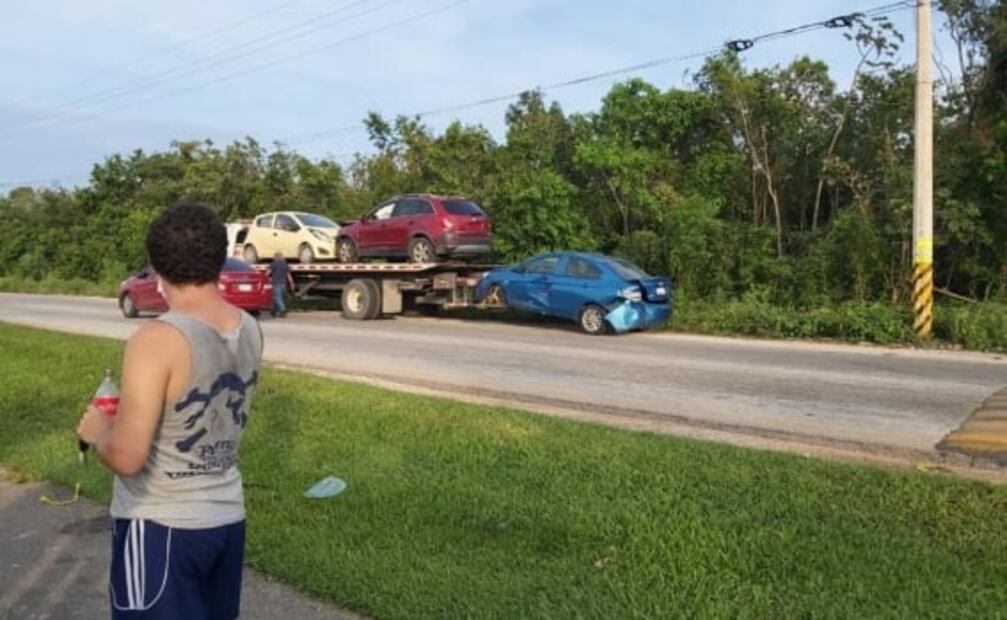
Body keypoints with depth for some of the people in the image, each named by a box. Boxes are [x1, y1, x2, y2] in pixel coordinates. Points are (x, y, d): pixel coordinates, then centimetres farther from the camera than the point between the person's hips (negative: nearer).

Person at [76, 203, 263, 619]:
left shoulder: (157, 341, -24)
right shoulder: (249, 330, -3)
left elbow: (126, 457, -23)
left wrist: (96, 431, -3)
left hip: (160, 525, -6)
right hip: (227, 515, 7)